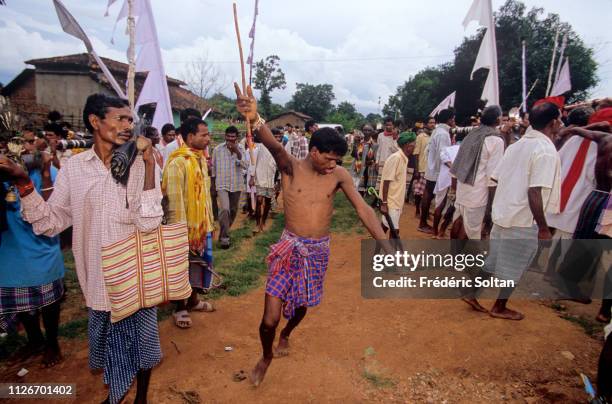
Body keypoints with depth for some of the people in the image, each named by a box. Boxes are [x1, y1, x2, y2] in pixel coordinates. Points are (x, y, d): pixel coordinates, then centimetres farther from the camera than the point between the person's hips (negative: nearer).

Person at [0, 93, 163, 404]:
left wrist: (149, 163, -25)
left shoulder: (139, 165, -10)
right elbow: (50, 223, 1)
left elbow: (148, 223, -22)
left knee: (141, 341, 14)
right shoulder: (73, 167, -3)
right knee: (107, 341, 21)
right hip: (98, 279, 2)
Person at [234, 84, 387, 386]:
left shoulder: (339, 175, -5)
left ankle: (286, 335, 57)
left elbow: (363, 209, -9)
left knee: (301, 306, 21)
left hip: (319, 251, 3)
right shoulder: (291, 167, -11)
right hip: (290, 248, -2)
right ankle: (266, 356, 30)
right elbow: (275, 147, -32)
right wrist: (254, 119, -54)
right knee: (269, 319, -4)